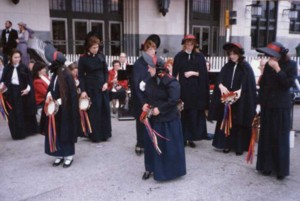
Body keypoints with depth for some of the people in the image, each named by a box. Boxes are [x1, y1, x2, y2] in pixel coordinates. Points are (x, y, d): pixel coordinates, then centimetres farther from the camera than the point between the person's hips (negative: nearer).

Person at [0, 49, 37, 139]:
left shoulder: (24, 68, 0)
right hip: (11, 93, 1)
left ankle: (26, 131, 24)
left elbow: (29, 80, -1)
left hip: (22, 93, -1)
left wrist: (28, 89, -15)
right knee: (14, 114, 2)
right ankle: (17, 133, 12)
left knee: (25, 112, 8)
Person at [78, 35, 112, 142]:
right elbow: (80, 75, -6)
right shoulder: (83, 58, -6)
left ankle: (104, 133, 19)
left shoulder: (101, 56, 4)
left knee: (105, 109, 6)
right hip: (91, 87, -4)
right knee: (94, 111, -1)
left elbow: (106, 71, 10)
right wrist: (83, 90, -13)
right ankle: (95, 135, 10)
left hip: (102, 86, 4)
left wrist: (106, 82, -6)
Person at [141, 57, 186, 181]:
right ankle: (151, 168, 30)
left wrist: (160, 109, -22)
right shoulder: (151, 81, 4)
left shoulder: (170, 81, -20)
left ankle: (170, 170, 23)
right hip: (154, 118, 7)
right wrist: (146, 104, -3)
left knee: (169, 146, 5)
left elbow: (174, 100, -25)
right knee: (151, 143, 13)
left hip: (168, 119, -7)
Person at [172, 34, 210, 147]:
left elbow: (204, 73, 2)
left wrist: (193, 73, -11)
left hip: (196, 89, 1)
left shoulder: (199, 56, 6)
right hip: (182, 88, -1)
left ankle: (190, 138, 12)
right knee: (183, 114, 2)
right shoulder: (179, 56, 3)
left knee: (193, 114, 2)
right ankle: (182, 138, 11)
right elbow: (175, 73, 1)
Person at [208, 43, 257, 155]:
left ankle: (240, 146, 12)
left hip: (241, 100, -4)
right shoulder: (227, 66, 8)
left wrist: (240, 90, -34)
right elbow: (220, 78, -5)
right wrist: (221, 86, -28)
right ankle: (228, 144, 17)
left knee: (240, 123, 2)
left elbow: (247, 83, -15)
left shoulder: (246, 67, -4)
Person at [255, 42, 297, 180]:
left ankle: (281, 169, 11)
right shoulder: (268, 65, 4)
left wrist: (277, 69, -21)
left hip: (281, 106, -3)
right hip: (267, 105, 4)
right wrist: (261, 101, 10)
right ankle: (267, 165, 18)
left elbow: (289, 83, -17)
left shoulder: (291, 65, -5)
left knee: (280, 138, 1)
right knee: (266, 136, 7)